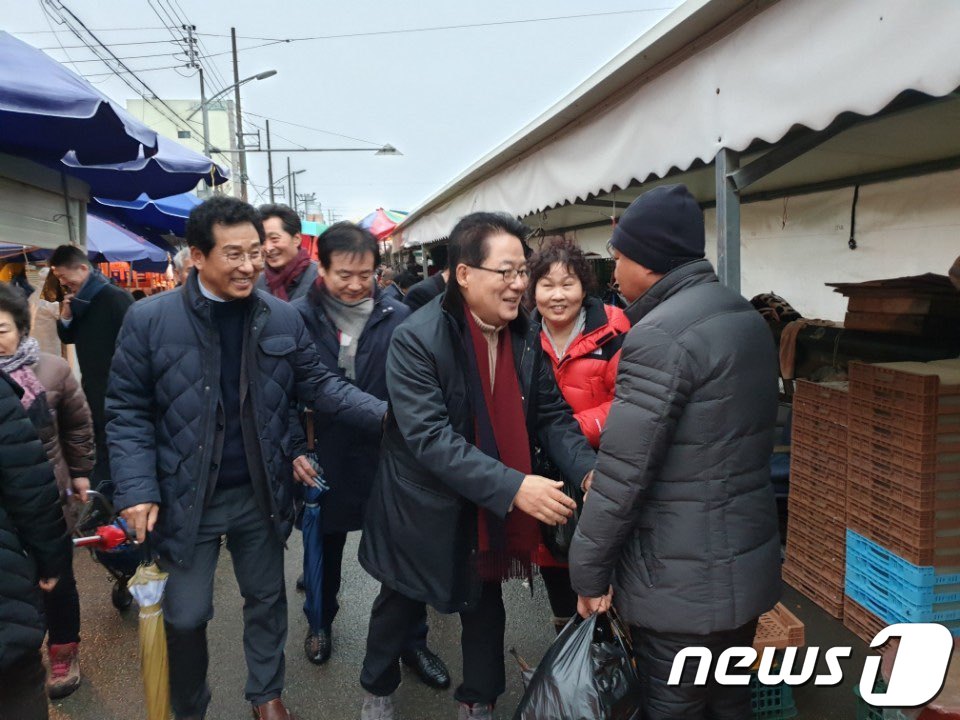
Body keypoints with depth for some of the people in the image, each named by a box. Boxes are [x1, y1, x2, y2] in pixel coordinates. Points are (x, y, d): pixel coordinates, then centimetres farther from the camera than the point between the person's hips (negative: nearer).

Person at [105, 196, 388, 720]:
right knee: (186, 616, 12)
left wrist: (384, 415, -15)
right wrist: (137, 489, -16)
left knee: (266, 600, 19)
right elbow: (127, 410, -8)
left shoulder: (283, 318, -3)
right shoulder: (149, 319, -11)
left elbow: (317, 385, -1)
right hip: (186, 498, -2)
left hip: (261, 494, 3)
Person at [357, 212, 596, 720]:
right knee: (400, 607, 20)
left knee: (485, 610, 21)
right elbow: (430, 438, -31)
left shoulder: (525, 335, -6)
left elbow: (551, 415, -3)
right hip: (424, 508, -4)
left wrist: (588, 470, -22)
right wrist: (513, 486, -39)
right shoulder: (416, 339, -24)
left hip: (489, 510, 4)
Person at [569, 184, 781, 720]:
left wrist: (589, 570, -11)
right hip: (748, 562, 9)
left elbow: (622, 472, -22)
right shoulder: (747, 317, 8)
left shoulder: (661, 335, -22)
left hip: (682, 581, -9)